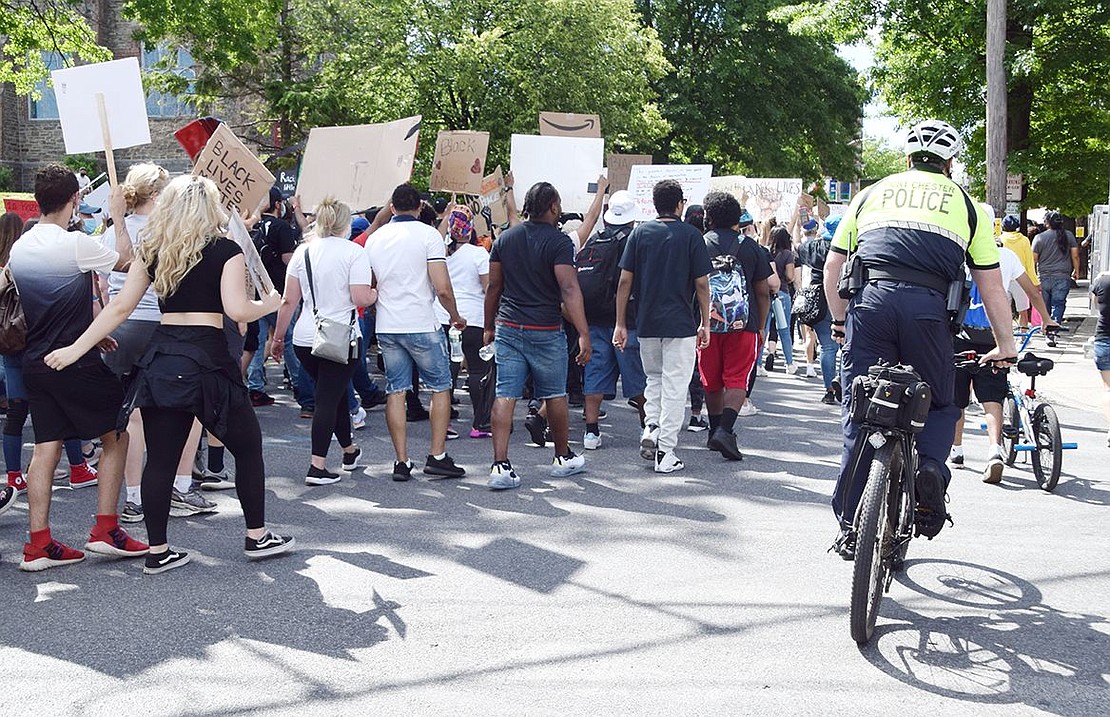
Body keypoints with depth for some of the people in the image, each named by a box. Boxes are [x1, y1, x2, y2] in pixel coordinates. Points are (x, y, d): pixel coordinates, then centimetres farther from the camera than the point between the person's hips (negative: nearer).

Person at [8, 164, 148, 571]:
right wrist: (118, 218, 14)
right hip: (77, 362, -7)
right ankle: (105, 530, 5)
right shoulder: (75, 244, -15)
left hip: (36, 363, 7)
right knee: (116, 435, 8)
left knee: (45, 447, 7)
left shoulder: (18, 249, 9)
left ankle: (38, 545, 6)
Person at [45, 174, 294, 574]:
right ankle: (257, 537, 18)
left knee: (160, 459, 8)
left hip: (160, 360, 5)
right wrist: (270, 304, 6)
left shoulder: (151, 252, 10)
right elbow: (237, 310, -13)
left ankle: (157, 551, 13)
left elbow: (119, 308, 5)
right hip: (207, 359, -4)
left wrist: (76, 349, 9)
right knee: (247, 447, 12)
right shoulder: (226, 250, -2)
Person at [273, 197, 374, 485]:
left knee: (334, 394, 21)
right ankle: (317, 466, -6)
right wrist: (376, 293, 7)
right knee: (329, 399, -1)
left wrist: (278, 336, 14)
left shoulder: (303, 251, 5)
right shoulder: (353, 251, -7)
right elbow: (360, 298, -15)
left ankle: (349, 450, 36)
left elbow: (288, 301, 6)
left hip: (305, 339, 5)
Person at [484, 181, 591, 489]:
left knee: (505, 396, -1)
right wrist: (583, 334, -20)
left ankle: (500, 466, -8)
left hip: (508, 328, 4)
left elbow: (494, 287, 11)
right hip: (545, 332, -4)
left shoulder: (505, 238, 7)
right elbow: (569, 289, -18)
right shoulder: (559, 241, -9)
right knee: (555, 395, 13)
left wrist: (489, 327, 21)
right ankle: (563, 457, 28)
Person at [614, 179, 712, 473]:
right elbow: (701, 284, -4)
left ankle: (651, 427, 2)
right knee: (675, 387, 2)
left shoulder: (639, 233, 3)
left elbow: (625, 280, 1)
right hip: (681, 324, -3)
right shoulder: (691, 235, -3)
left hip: (646, 323, 3)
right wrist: (705, 324, 5)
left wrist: (620, 323, 5)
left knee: (654, 378, 22)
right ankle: (666, 453, 1)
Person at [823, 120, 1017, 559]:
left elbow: (832, 269, 24)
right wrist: (1004, 346, 28)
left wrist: (839, 321, 36)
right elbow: (991, 286, 20)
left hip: (870, 301, 1)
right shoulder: (965, 204, 21)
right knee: (940, 403, 20)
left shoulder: (872, 193, 24)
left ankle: (850, 527, 9)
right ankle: (931, 468, -9)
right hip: (927, 308, -1)